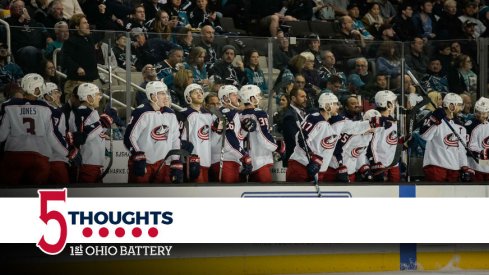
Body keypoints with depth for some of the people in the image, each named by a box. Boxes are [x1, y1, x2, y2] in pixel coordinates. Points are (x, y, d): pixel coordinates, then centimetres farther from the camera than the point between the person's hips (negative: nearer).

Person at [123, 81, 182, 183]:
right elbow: (129, 137, -14)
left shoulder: (170, 115, 7)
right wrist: (138, 158, -23)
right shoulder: (142, 113, -13)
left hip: (162, 165, 6)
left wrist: (177, 164, 5)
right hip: (142, 164, -6)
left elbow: (175, 140, 12)